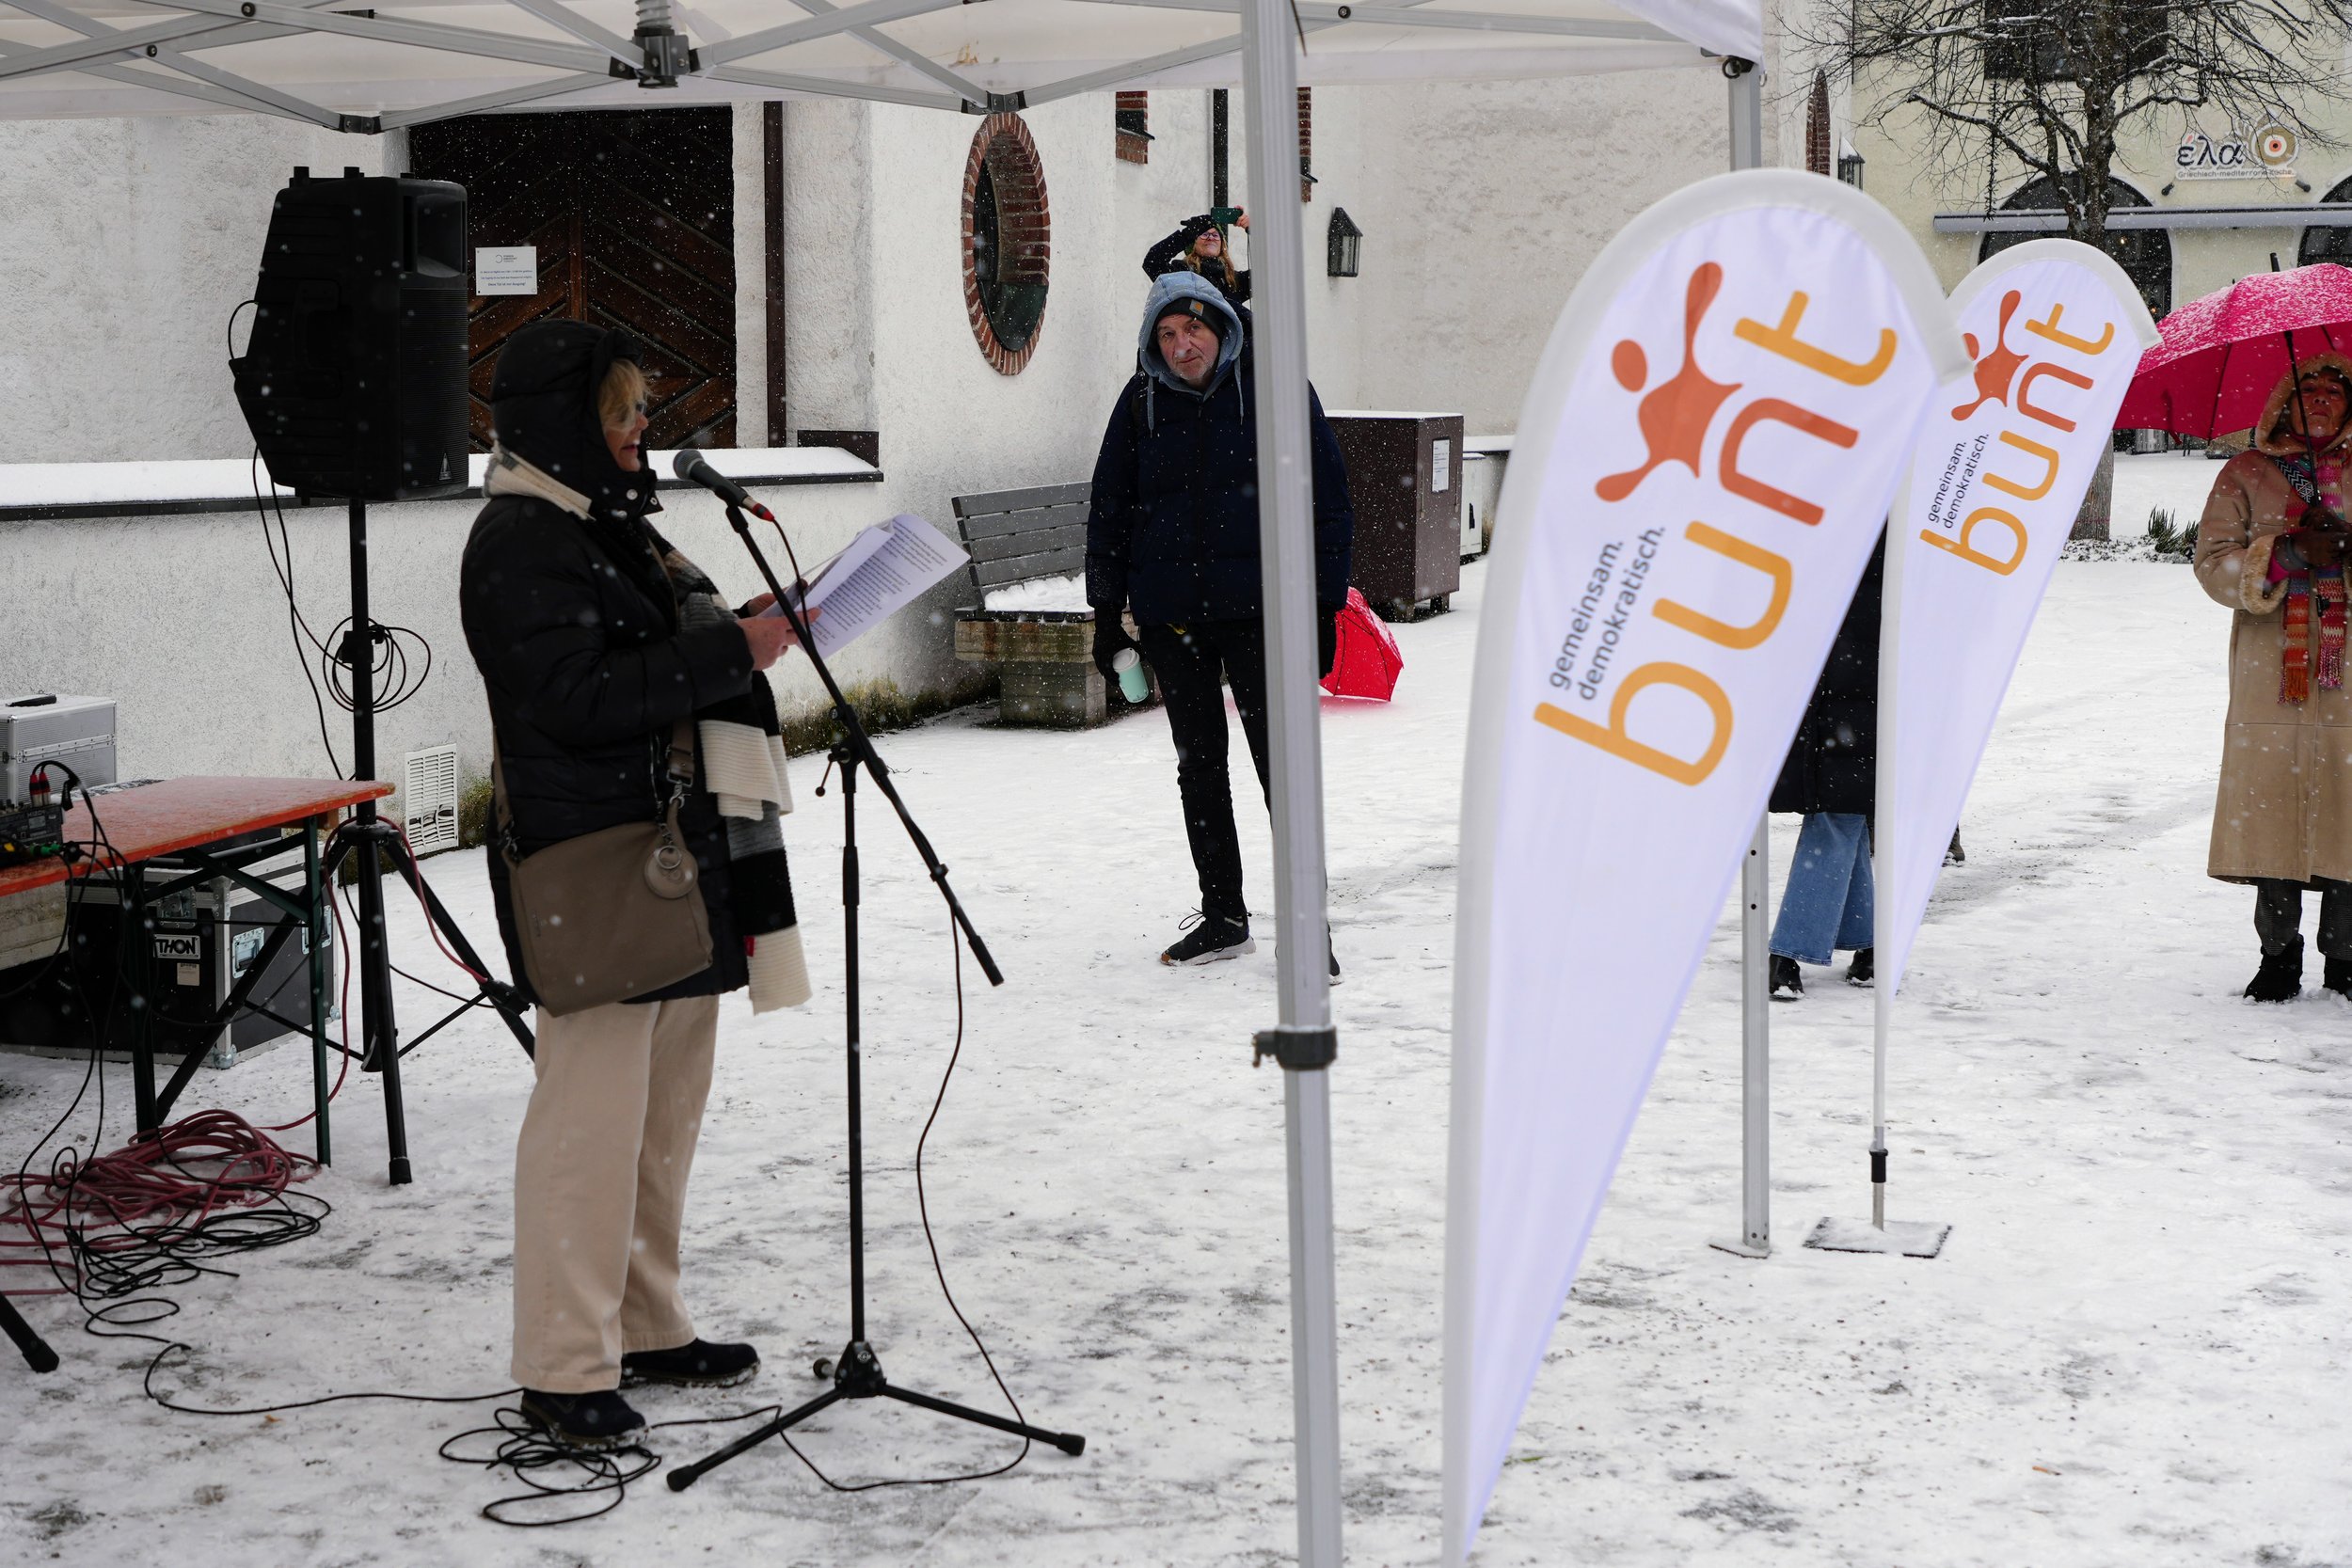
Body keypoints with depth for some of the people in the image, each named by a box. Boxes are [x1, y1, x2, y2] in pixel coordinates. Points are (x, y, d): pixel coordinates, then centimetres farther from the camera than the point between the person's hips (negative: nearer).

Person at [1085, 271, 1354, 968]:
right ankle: (1223, 914, 20)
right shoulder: (1142, 401, 7)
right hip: (1169, 615, 4)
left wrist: (1323, 605, -4)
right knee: (1198, 763, 10)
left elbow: (1329, 502, 1)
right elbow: (1110, 510, 13)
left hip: (1257, 609, -3)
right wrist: (1106, 611, 8)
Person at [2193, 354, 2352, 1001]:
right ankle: (2279, 953, 8)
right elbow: (2213, 561, 3)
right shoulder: (2246, 474, 11)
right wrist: (2283, 555, -12)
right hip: (2272, 667, 0)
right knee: (2272, 800, -4)